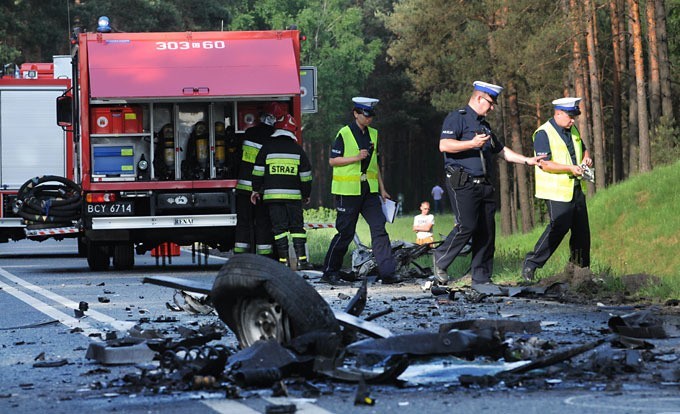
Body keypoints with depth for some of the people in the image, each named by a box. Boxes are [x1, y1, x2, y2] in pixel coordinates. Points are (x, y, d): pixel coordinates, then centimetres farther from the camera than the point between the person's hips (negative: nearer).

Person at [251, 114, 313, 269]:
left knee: (279, 227, 2)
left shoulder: (267, 148, 2)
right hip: (293, 195, 0)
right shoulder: (297, 149, 4)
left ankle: (284, 260, -2)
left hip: (272, 195, 0)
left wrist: (256, 190, 12)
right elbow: (306, 175, 7)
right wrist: (306, 194, 17)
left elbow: (258, 171, 2)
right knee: (297, 227, 5)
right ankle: (301, 260, -1)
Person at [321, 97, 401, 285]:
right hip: (348, 191, -6)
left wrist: (382, 189, 16)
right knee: (345, 233, -1)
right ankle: (329, 272, 12)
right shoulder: (344, 134, -7)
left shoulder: (373, 134, 13)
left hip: (369, 190, 6)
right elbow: (333, 160, -8)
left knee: (379, 229, -5)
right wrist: (356, 158, -19)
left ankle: (387, 273, -7)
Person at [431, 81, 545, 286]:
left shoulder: (484, 125, 25)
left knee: (486, 231, 3)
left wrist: (527, 160, 23)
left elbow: (502, 151, 31)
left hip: (484, 185, 8)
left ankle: (481, 278, 7)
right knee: (467, 226, -17)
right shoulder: (457, 118, -3)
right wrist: (472, 143, -22)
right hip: (463, 184, -8)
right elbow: (444, 145, -16)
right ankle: (440, 259, 3)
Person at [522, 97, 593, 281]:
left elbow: (583, 149, 30)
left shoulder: (572, 130, 14)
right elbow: (544, 164, -19)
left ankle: (581, 266, 19)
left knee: (581, 228, 8)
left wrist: (586, 157, 6)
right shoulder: (543, 134, -12)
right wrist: (570, 168, -25)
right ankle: (531, 263, -6)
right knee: (559, 227, -14)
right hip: (557, 190, -8)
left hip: (575, 189, 8)